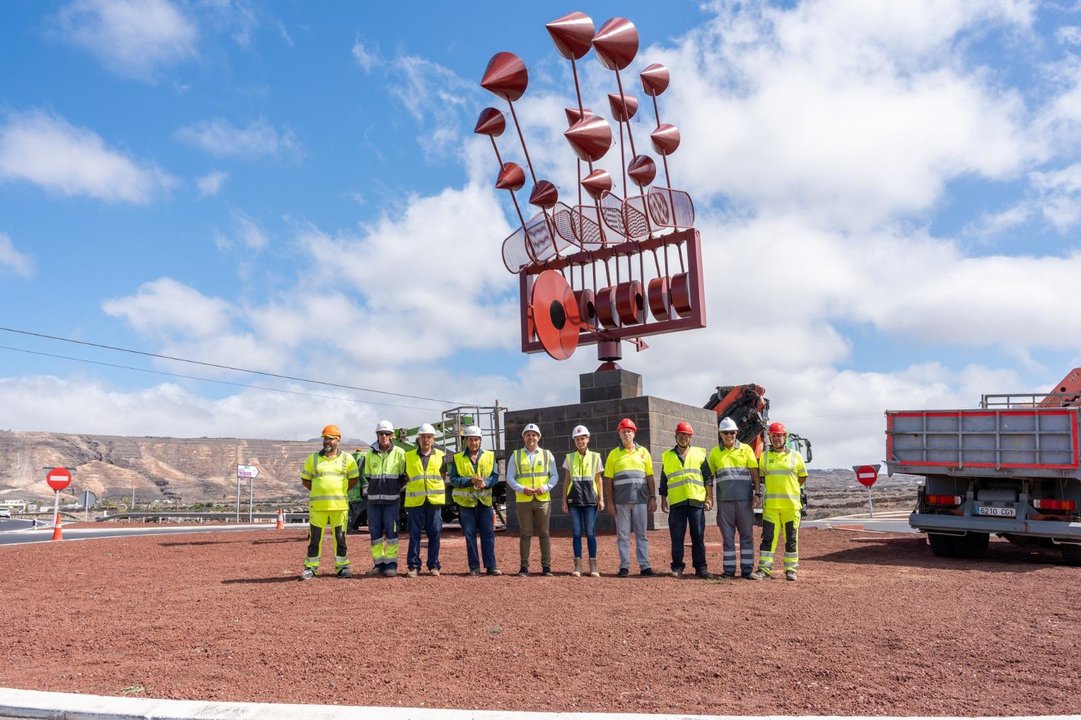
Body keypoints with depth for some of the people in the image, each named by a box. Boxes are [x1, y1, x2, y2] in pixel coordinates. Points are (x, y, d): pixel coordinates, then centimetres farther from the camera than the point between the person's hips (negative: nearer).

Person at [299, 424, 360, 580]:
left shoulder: (347, 459, 5)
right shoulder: (313, 458, 7)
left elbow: (354, 479, 11)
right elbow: (305, 479, 13)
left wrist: (340, 491, 6)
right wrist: (319, 491, 7)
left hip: (340, 504, 0)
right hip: (317, 504, 1)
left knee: (340, 537, 5)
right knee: (315, 537, 2)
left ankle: (342, 567, 13)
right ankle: (310, 567, 10)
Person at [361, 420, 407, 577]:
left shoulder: (399, 453, 1)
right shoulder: (370, 453, 9)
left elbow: (404, 475, 4)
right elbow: (364, 475, 15)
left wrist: (397, 490, -1)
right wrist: (367, 490, 7)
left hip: (392, 500, -3)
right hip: (373, 499, 3)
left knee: (391, 531, -3)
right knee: (375, 532, 5)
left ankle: (391, 564, 4)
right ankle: (378, 563, 14)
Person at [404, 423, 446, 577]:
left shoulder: (440, 455, 9)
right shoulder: (409, 456, 7)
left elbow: (444, 476, 14)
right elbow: (405, 477, 13)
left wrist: (439, 489, 4)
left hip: (434, 500, 0)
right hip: (415, 500, 0)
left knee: (434, 533, 2)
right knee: (414, 534, 1)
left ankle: (433, 565, 11)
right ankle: (413, 566, 8)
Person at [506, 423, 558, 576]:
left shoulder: (547, 455, 9)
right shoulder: (516, 455, 7)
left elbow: (554, 476, 8)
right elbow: (510, 478, 4)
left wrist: (545, 487, -11)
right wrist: (522, 489, -12)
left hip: (543, 500, 0)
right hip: (523, 500, 0)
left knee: (544, 533, 2)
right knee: (525, 534, 2)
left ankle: (546, 566, 8)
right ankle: (524, 566, 8)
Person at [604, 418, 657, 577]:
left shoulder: (643, 452, 9)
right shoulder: (614, 454, 6)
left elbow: (650, 477, 9)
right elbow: (608, 480, 4)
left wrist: (653, 498, 2)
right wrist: (610, 502, -2)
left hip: (641, 500, 1)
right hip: (621, 501, -1)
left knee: (641, 534, 4)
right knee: (623, 534, 3)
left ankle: (644, 566, 7)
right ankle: (624, 566, 9)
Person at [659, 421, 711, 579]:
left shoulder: (700, 453, 12)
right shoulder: (667, 456, 14)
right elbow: (663, 481, 16)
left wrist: (709, 497, 2)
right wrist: (663, 500, 10)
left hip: (696, 501, 0)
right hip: (676, 502, 0)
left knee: (698, 537, 2)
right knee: (677, 538, 1)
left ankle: (700, 567, 9)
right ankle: (677, 567, 8)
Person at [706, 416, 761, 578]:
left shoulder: (746, 449, 8)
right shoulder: (715, 453, 11)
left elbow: (755, 473, 5)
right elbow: (709, 476, 14)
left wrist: (757, 493, -4)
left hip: (744, 498, -1)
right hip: (724, 500, 1)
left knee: (747, 534, 2)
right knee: (727, 535, 5)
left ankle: (747, 569, 8)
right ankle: (729, 569, 10)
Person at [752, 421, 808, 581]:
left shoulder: (796, 456, 5)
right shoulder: (764, 456, 8)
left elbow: (802, 478, 13)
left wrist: (788, 488, 8)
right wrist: (774, 488, 8)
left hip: (791, 504, 0)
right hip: (770, 505, 1)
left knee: (791, 538, 6)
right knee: (768, 537, -1)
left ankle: (791, 570, 14)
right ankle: (764, 569, 2)